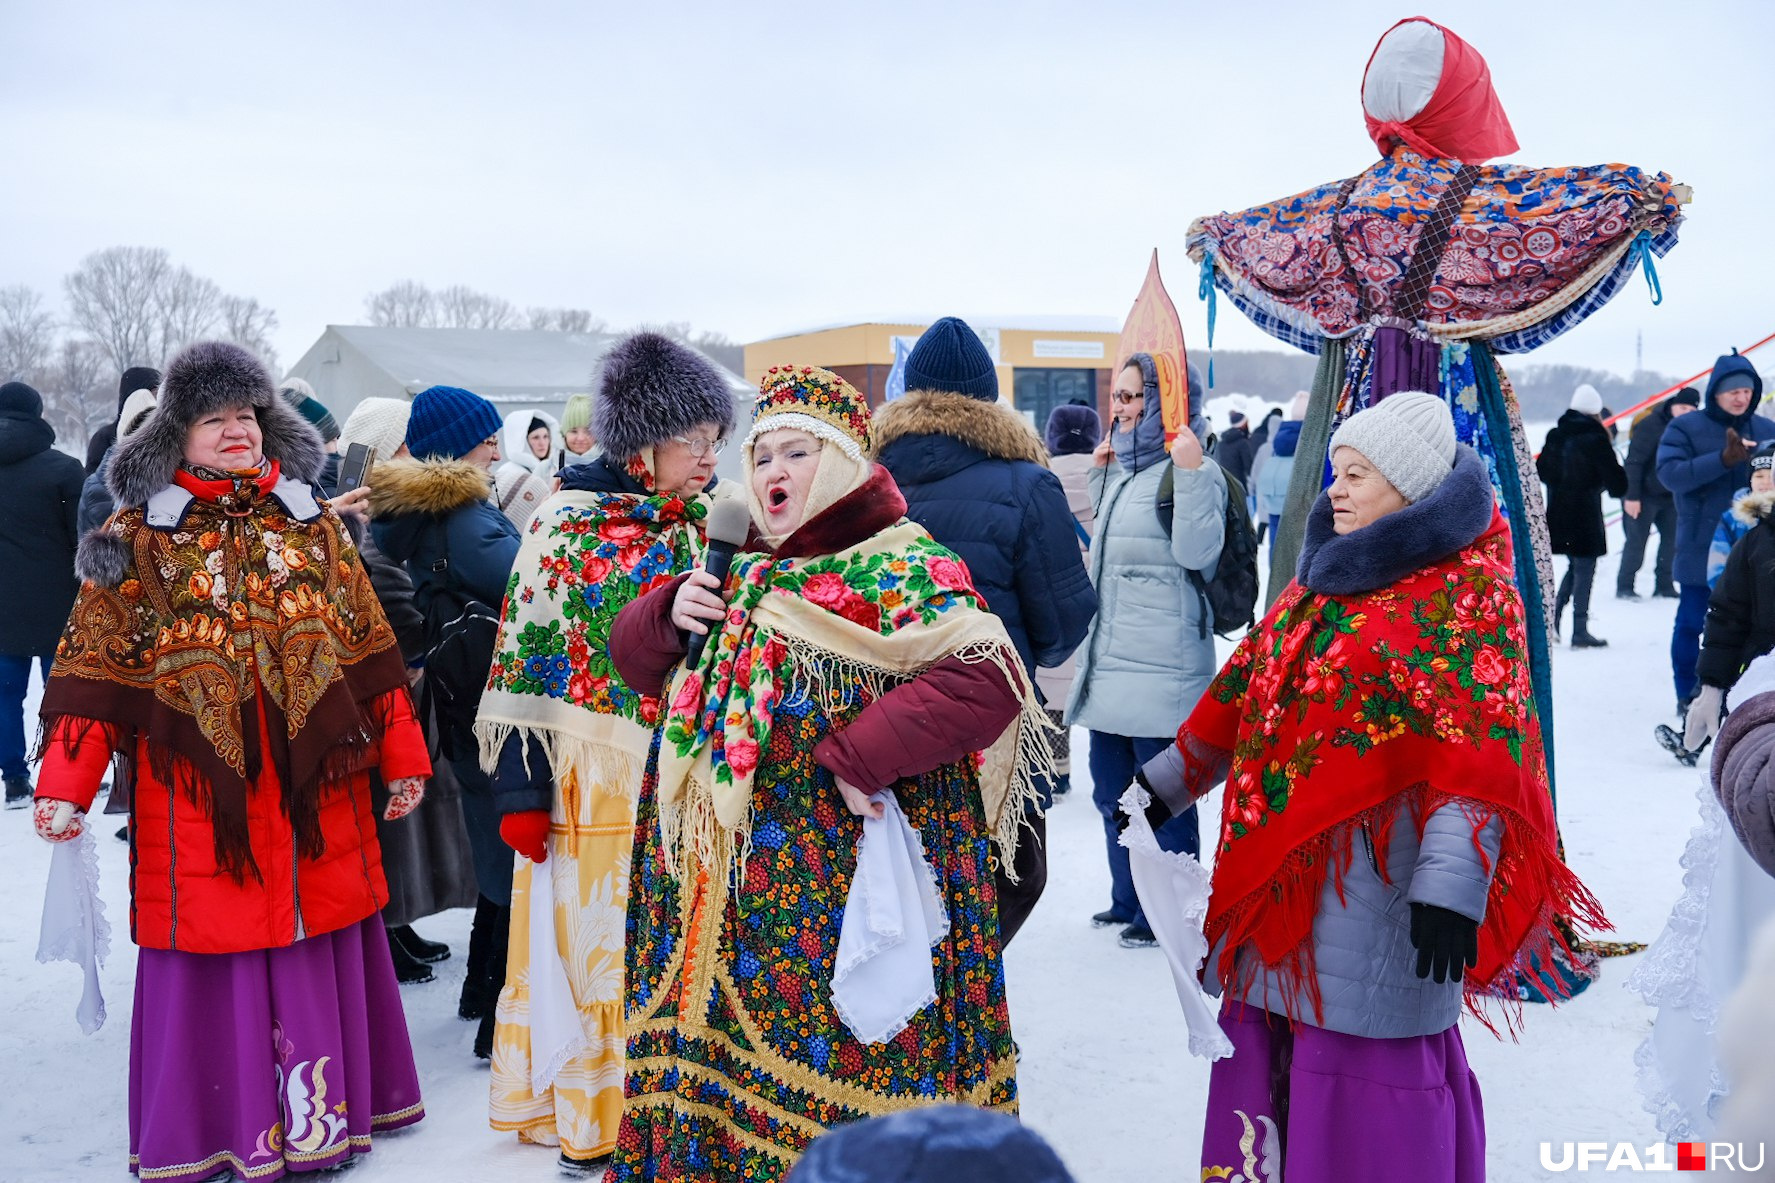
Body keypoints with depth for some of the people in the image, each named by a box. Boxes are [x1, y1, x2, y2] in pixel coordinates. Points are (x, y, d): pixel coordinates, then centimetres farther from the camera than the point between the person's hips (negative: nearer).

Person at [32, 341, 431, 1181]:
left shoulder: (313, 523, 10)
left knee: (317, 940, 7)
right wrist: (65, 788, -9)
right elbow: (93, 668, 0)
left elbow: (369, 650, 10)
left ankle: (321, 1110, 21)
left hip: (315, 788, 2)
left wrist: (401, 757, 8)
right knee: (212, 946, 2)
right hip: (198, 792, -2)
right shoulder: (138, 538, 3)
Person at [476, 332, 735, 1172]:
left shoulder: (703, 523, 6)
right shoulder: (570, 524, -8)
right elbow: (525, 660, -8)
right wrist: (519, 792, -10)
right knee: (593, 944, 4)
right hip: (592, 781, -4)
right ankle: (592, 1127, 20)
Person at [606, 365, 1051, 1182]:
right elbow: (634, 658, 23)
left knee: (829, 1063, -1)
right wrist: (670, 612, 1)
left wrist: (859, 756, -24)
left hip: (838, 883, -6)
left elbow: (985, 680, -22)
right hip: (729, 882, 7)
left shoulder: (901, 569, -7)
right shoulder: (741, 574, 15)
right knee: (721, 1063, 13)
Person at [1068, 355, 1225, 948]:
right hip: (1110, 661, 10)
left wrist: (1191, 474, -27)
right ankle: (1127, 902, 33)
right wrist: (1100, 476, 22)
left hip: (1162, 670, -9)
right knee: (1112, 791, 18)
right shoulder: (1126, 470, 15)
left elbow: (1197, 554, -22)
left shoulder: (1195, 471, -11)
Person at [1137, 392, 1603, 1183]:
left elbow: (1482, 752, -19)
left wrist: (1452, 881, -29)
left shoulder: (1462, 591, -9)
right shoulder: (1327, 574, 15)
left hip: (1375, 877, -8)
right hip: (1277, 872, 8)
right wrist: (1169, 781, 26)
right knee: (1261, 1050, 14)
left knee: (1362, 1065, -2)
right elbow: (1248, 686, 22)